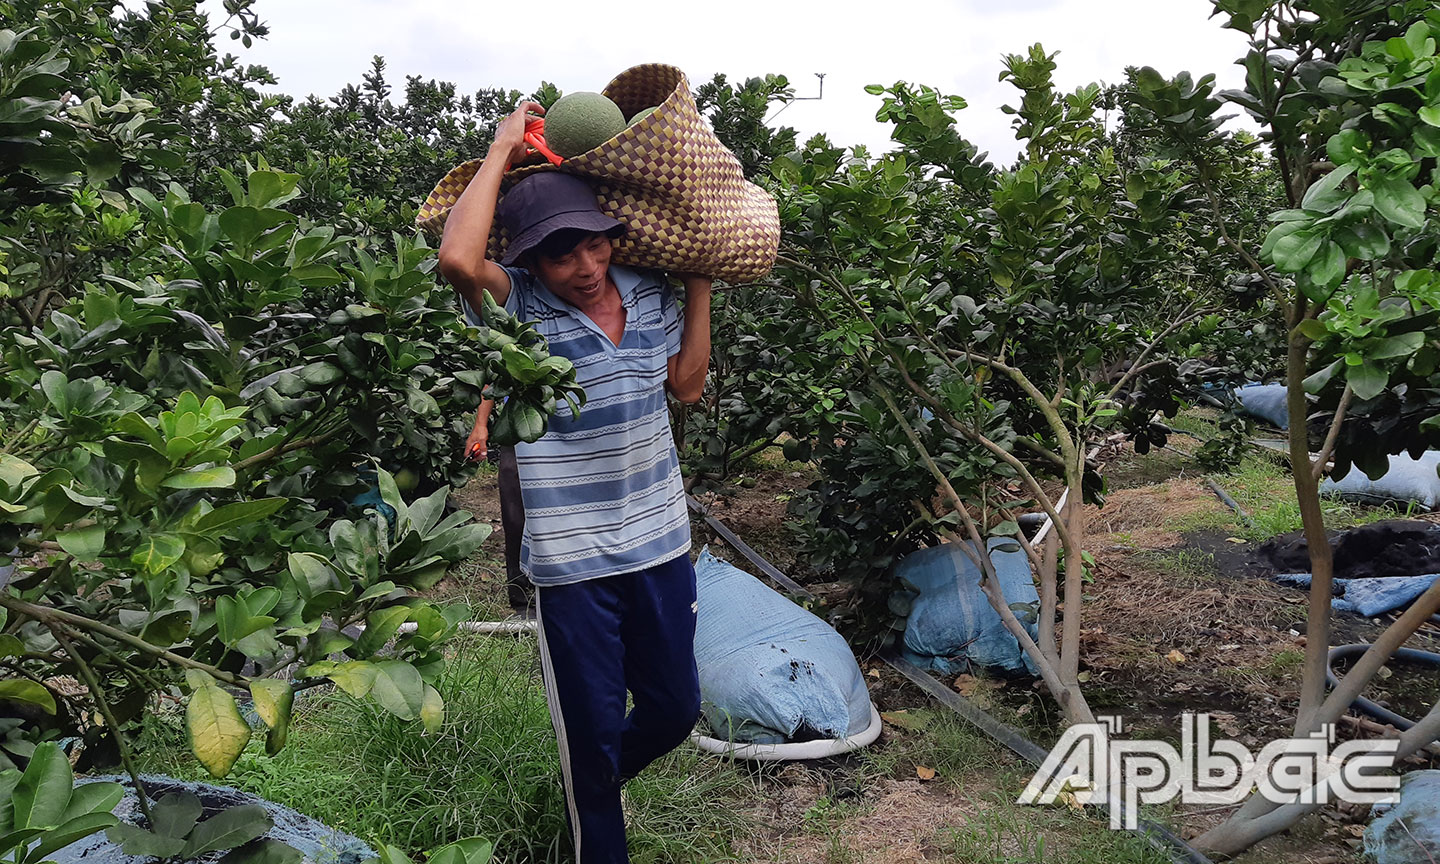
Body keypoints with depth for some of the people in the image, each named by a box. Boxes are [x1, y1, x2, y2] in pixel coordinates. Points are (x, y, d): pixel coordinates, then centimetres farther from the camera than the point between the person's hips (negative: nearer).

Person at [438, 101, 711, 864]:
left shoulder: (647, 293, 2)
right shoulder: (519, 307, -13)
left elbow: (686, 383, 12)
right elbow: (458, 258, -34)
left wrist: (698, 283, 8)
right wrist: (503, 149, -21)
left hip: (660, 543, 5)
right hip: (572, 562, -5)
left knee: (674, 708, 19)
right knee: (592, 728, 10)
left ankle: (596, 781, 50)